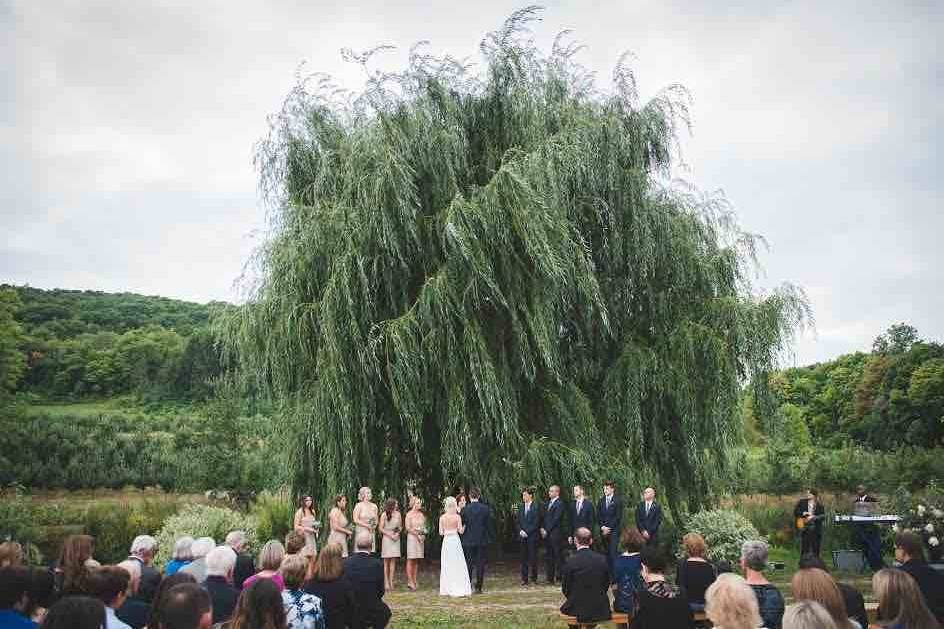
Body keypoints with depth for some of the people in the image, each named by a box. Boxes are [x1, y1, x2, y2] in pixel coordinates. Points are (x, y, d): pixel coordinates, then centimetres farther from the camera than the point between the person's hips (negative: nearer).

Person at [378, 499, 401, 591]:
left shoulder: (398, 514, 7)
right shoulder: (384, 515, -3)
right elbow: (381, 528, -3)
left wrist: (398, 533, -5)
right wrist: (390, 535, -11)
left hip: (396, 539, 3)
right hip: (386, 538, -3)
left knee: (393, 560, 0)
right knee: (386, 561, -2)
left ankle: (391, 581, 4)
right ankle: (386, 582, 1)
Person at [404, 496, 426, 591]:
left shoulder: (421, 514, 13)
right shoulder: (409, 514, -3)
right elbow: (407, 527, -9)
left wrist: (423, 534, 0)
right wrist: (416, 534, -14)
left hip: (421, 538, 6)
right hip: (412, 537, -6)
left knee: (416, 560, 6)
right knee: (411, 560, -5)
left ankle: (414, 580, 9)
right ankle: (410, 581, -4)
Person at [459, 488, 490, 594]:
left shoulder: (465, 509, -8)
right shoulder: (486, 509, -4)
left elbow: (462, 526, -4)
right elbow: (489, 525, 1)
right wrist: (489, 538, 10)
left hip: (468, 541, -1)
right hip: (482, 541, 1)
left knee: (468, 564, 8)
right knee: (480, 564, 6)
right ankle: (478, 588, 8)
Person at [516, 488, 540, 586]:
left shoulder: (536, 507, -6)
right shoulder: (521, 506, 12)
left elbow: (536, 523, -8)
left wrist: (527, 532, -11)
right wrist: (520, 531, -1)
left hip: (532, 536, -5)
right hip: (522, 536, 5)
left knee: (533, 557, -1)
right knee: (523, 558, 6)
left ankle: (534, 577, 11)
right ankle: (524, 579, 11)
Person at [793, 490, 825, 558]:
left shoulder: (819, 505, 2)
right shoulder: (802, 502, 4)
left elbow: (823, 516, -6)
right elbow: (795, 511, 6)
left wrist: (814, 517, -20)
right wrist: (803, 513, -11)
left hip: (816, 529, 0)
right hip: (804, 528, 0)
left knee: (815, 549, 4)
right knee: (804, 548, 0)